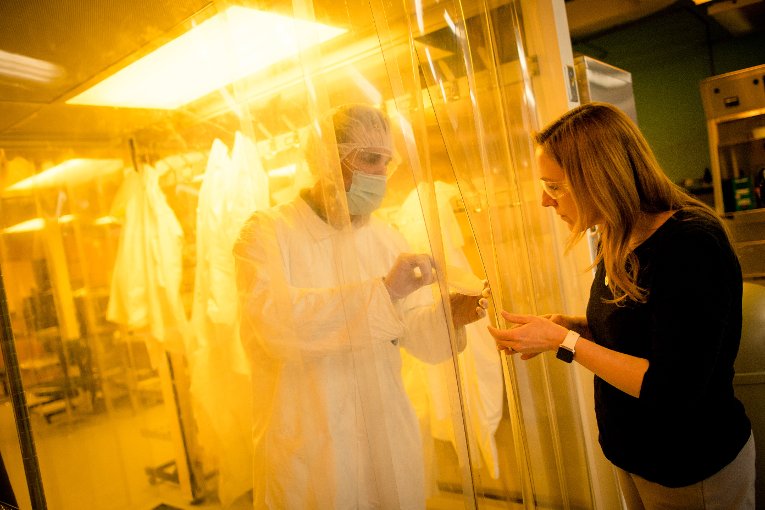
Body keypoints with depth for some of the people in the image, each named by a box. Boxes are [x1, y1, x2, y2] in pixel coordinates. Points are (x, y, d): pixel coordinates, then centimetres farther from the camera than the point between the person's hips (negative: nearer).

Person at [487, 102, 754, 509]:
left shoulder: (691, 246, -27)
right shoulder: (619, 243, -3)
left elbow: (671, 390, -30)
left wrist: (565, 342, -25)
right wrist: (565, 325, -8)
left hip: (693, 471, -7)